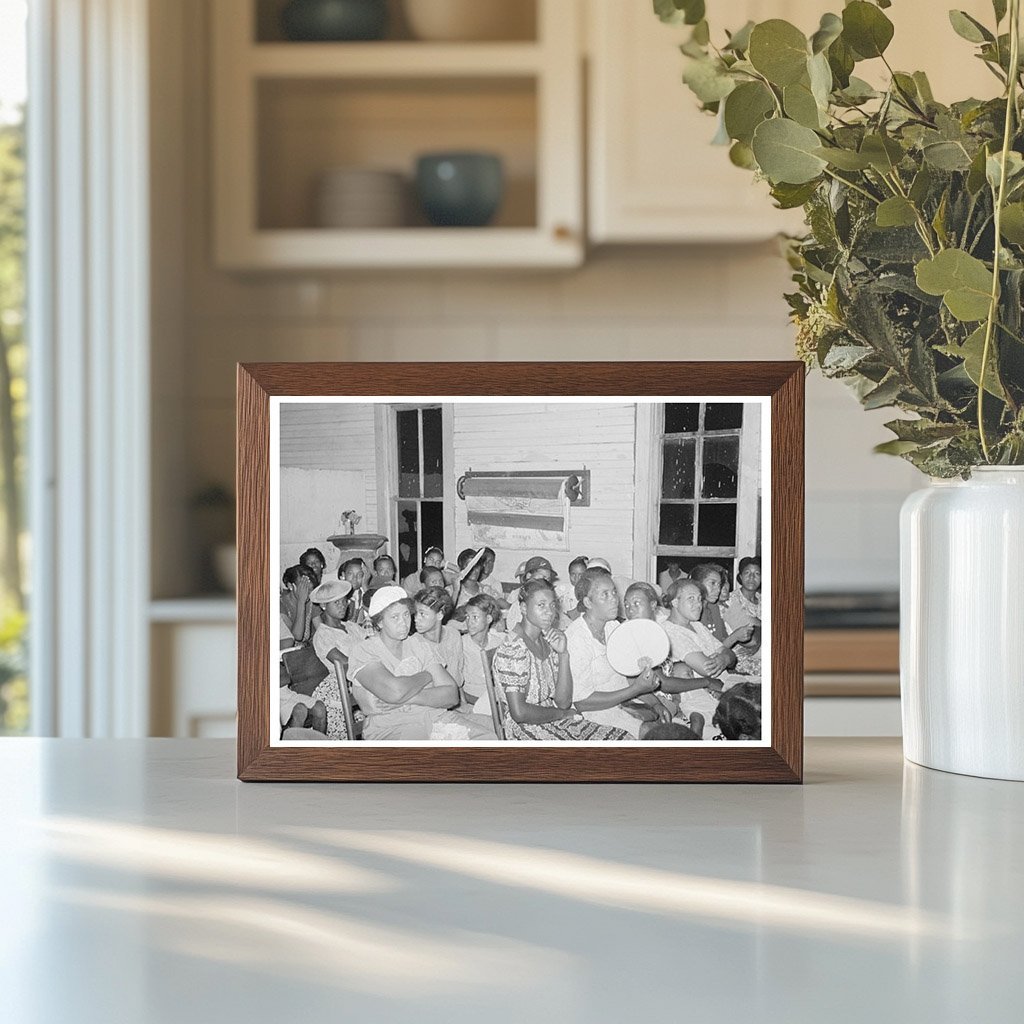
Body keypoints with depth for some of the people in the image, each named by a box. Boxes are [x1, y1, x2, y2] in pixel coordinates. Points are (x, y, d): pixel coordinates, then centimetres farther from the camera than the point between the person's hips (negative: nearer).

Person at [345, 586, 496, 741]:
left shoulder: (421, 645, 15)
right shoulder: (363, 652, -1)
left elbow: (452, 695, 5)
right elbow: (394, 691, -20)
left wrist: (408, 697, -12)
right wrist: (427, 676, 0)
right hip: (390, 726, -5)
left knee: (488, 738, -19)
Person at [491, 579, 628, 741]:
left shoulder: (547, 643, 12)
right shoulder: (511, 650, -14)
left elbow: (564, 702, 4)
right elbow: (519, 712, -21)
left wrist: (563, 654, -6)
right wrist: (561, 714, -6)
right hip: (526, 728, -8)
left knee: (625, 738, -5)